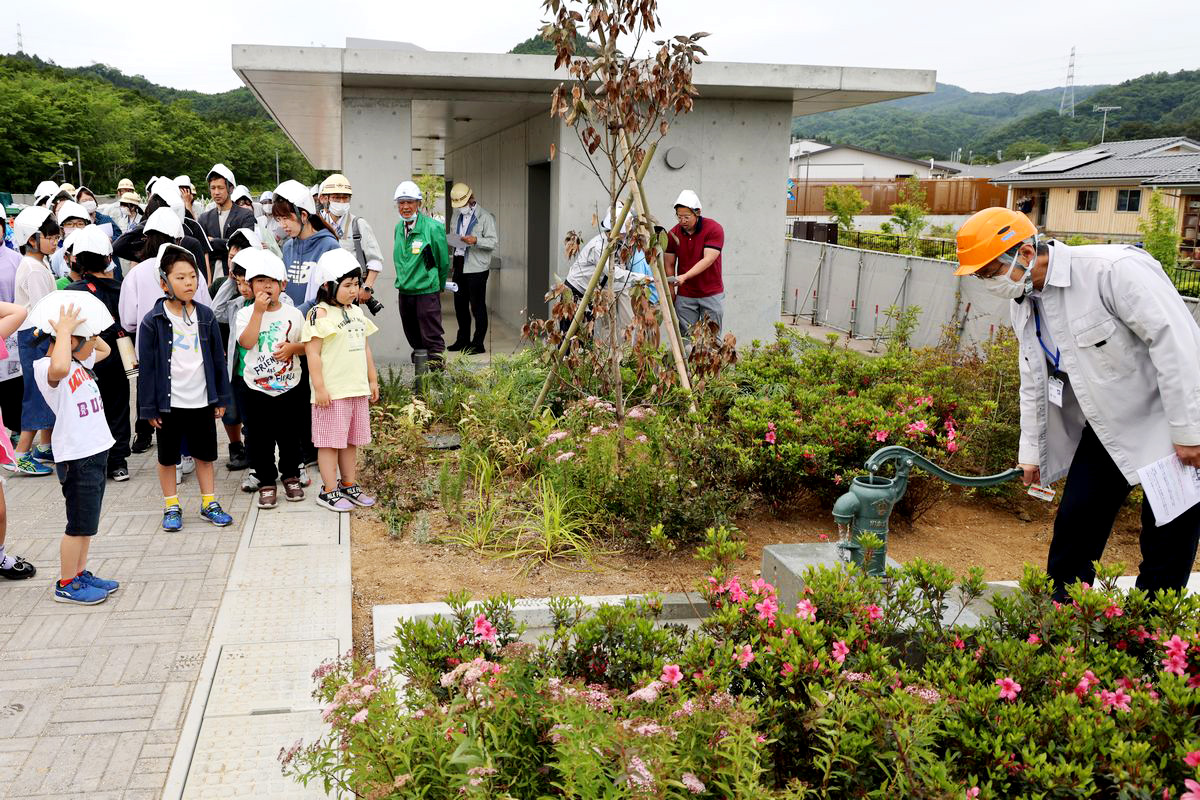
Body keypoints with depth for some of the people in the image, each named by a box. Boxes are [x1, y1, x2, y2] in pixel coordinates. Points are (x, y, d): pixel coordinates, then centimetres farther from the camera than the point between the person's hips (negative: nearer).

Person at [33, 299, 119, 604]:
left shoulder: (79, 362, 10)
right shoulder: (44, 368, -16)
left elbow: (105, 349, 28)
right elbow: (59, 368, -41)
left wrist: (87, 329, 12)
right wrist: (64, 330, -29)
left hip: (96, 451, 9)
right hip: (76, 457, -9)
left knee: (87, 522, 17)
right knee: (79, 524, 0)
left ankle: (80, 574, 28)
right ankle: (66, 585, 12)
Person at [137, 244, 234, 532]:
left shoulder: (206, 316, 1)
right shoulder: (153, 322, -9)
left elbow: (218, 359, 7)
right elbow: (146, 367, -5)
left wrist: (221, 398, 7)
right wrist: (149, 408, -6)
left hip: (202, 400, 3)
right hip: (169, 402, -3)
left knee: (205, 454, 13)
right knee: (168, 457, 10)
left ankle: (209, 503, 27)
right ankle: (172, 506, 24)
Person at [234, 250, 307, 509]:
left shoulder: (293, 314, 1)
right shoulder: (246, 314, -3)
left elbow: (306, 345, 7)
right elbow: (246, 342, -20)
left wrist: (292, 347, -14)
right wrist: (258, 311, -23)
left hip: (289, 387, 1)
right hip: (256, 389, -1)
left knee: (289, 435, 11)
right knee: (261, 438, 6)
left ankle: (291, 476, 28)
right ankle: (267, 482, 17)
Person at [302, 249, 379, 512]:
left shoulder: (356, 312, 12)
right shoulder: (320, 314, -12)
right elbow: (313, 353, -15)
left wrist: (372, 380, 19)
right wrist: (319, 388, -18)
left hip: (357, 389, 7)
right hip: (331, 392, -7)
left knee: (351, 440, 16)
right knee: (331, 441, 1)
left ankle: (349, 485, 27)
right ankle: (329, 491, 10)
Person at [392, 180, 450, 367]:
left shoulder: (433, 228, -11)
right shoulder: (399, 228, 8)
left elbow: (443, 261, -3)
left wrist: (438, 285, 7)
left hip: (427, 292, -6)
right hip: (404, 291, 7)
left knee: (432, 339, -5)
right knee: (413, 337, 16)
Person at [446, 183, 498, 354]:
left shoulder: (485, 217, -7)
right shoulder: (456, 215, 15)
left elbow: (494, 242, -12)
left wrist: (476, 240, -25)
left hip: (476, 268, -7)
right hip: (459, 265, 7)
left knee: (477, 306, -2)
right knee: (460, 303, 13)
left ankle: (478, 344, 4)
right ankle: (463, 340, 26)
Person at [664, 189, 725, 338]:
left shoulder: (714, 229, -12)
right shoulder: (673, 234, -2)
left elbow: (708, 260, -22)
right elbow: (669, 265, 4)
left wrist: (685, 277, -32)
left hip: (712, 294, -2)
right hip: (685, 296, 2)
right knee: (685, 337, -1)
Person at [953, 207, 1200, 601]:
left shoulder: (1114, 270, -25)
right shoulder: (1023, 299, 0)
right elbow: (1034, 379, 11)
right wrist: (1031, 449, 14)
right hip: (1107, 428, 7)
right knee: (1075, 521, 7)